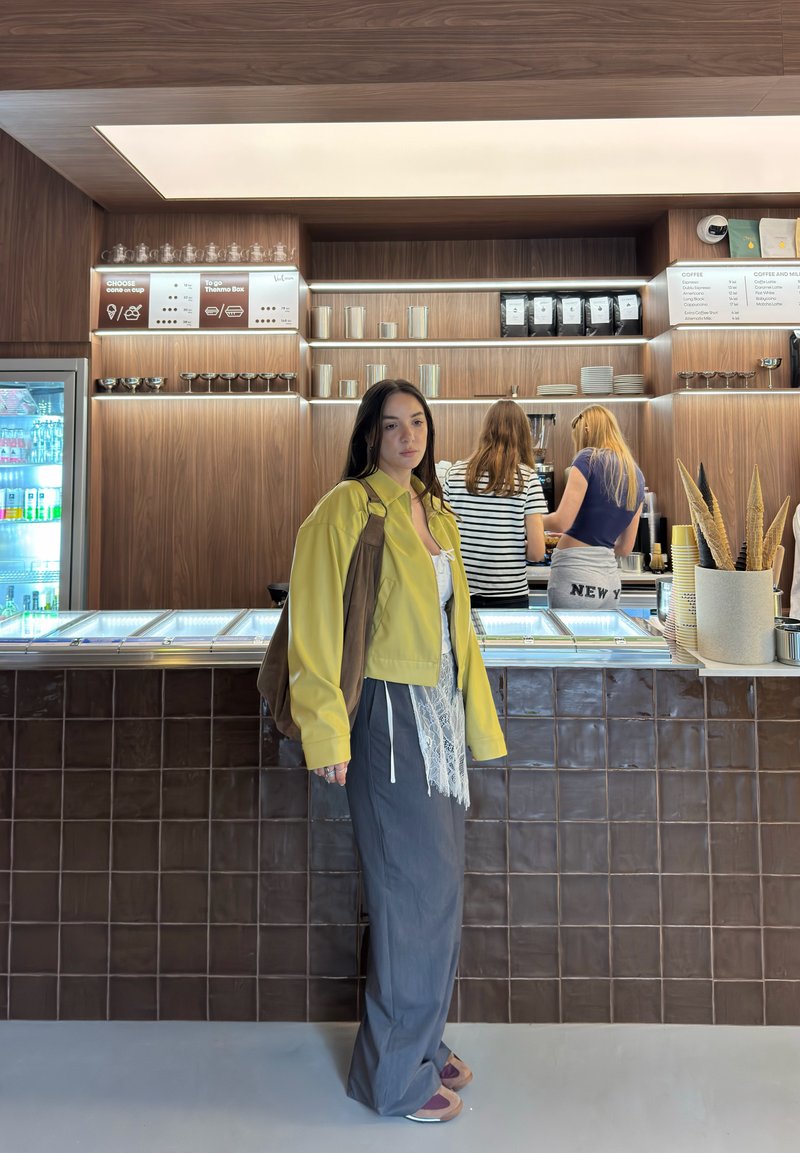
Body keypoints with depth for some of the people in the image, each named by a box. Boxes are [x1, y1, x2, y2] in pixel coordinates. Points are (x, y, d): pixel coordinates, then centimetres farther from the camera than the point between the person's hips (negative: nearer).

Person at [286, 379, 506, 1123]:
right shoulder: (347, 508, -9)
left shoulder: (436, 514, 14)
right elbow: (316, 623, -14)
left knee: (437, 885, 16)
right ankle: (396, 1074, 20)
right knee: (414, 887, 0)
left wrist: (476, 718, 14)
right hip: (390, 714, -7)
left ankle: (421, 1040, 35)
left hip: (441, 710, 8)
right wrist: (327, 729, -17)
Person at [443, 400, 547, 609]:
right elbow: (536, 552, -9)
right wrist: (510, 550, 10)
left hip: (461, 590, 2)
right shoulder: (527, 478, -7)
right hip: (510, 595, -2)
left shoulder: (456, 473, -1)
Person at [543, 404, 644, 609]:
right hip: (610, 581, 7)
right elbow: (625, 548, 17)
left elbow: (562, 522, -14)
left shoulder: (589, 459, -6)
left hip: (575, 578, -7)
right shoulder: (636, 476, 14)